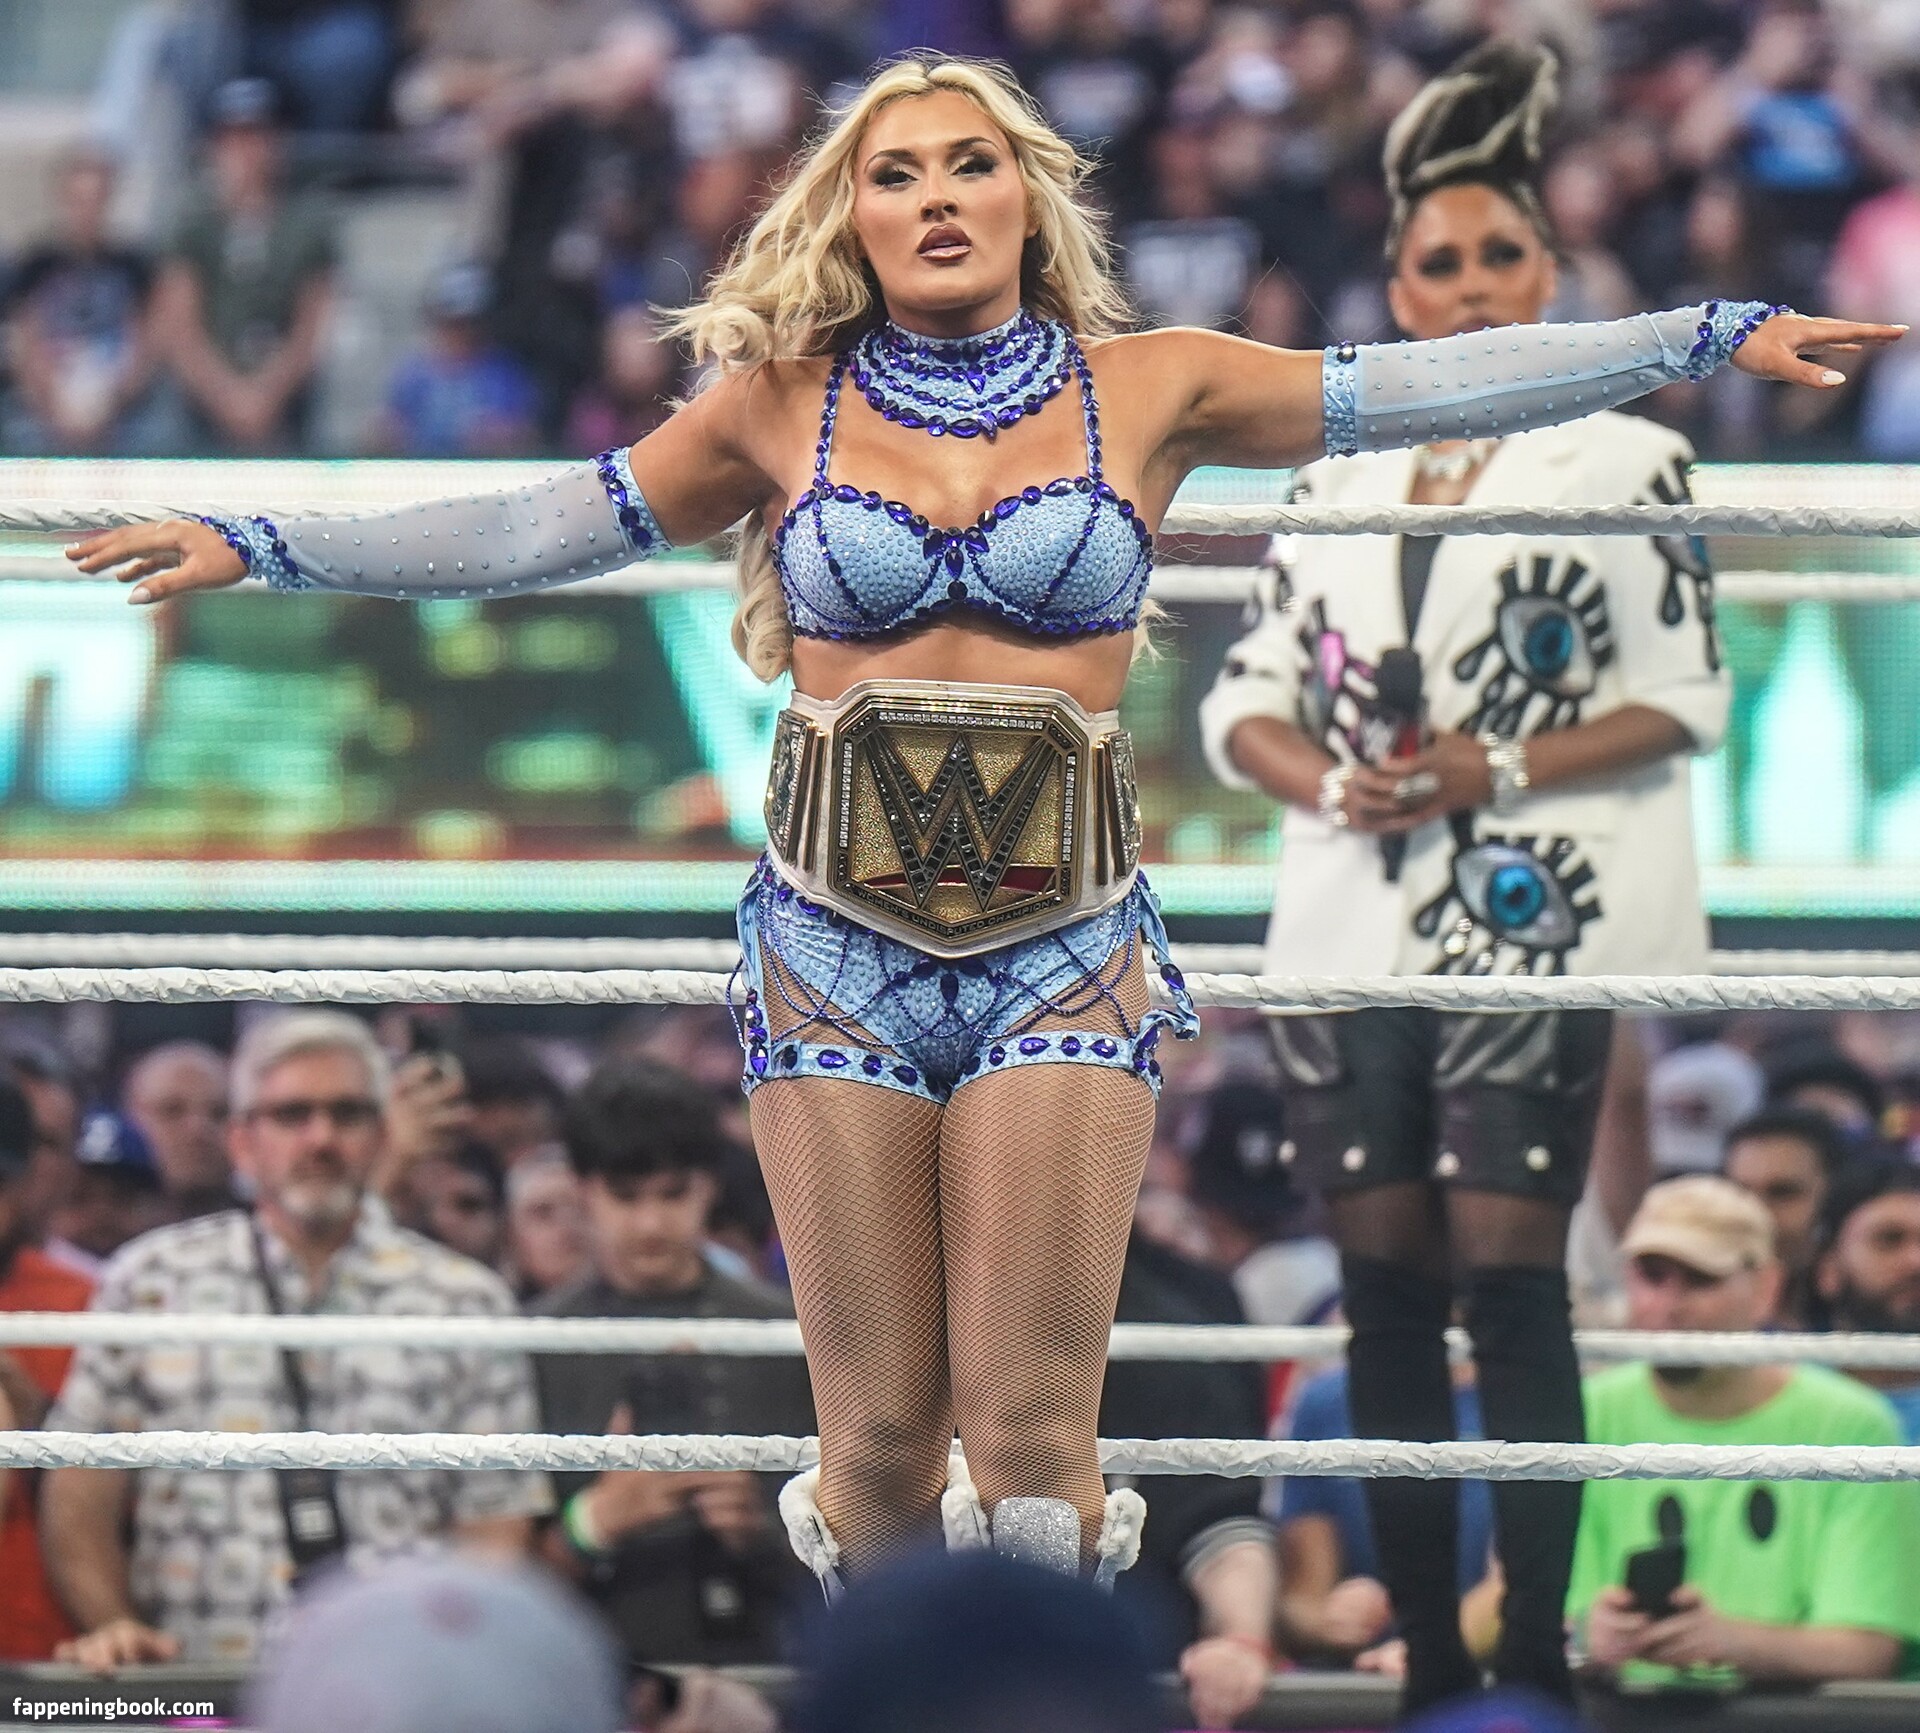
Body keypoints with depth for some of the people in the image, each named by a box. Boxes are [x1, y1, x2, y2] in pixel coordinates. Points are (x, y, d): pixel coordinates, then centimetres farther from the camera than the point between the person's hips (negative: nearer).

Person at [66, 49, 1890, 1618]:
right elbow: (544, 525, 10)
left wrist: (1715, 338, 3)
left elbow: (1405, 387, 5)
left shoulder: (1148, 388, 6)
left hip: (1065, 942, -1)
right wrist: (261, 548, 5)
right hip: (836, 941, 1)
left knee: (1030, 1433, -7)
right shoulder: (780, 404, 7)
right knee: (877, 1431, 0)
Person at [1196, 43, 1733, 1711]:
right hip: (1349, 927, 5)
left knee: (1512, 1285, -10)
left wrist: (1497, 772, -16)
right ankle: (1422, 1662, 7)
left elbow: (1685, 699, -5)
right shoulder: (1339, 474, 14)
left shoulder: (1627, 459, 1)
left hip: (1531, 934, -5)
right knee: (1386, 1293, 3)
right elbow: (1243, 696, 12)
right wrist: (1327, 782, -9)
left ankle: (1534, 1662, -9)